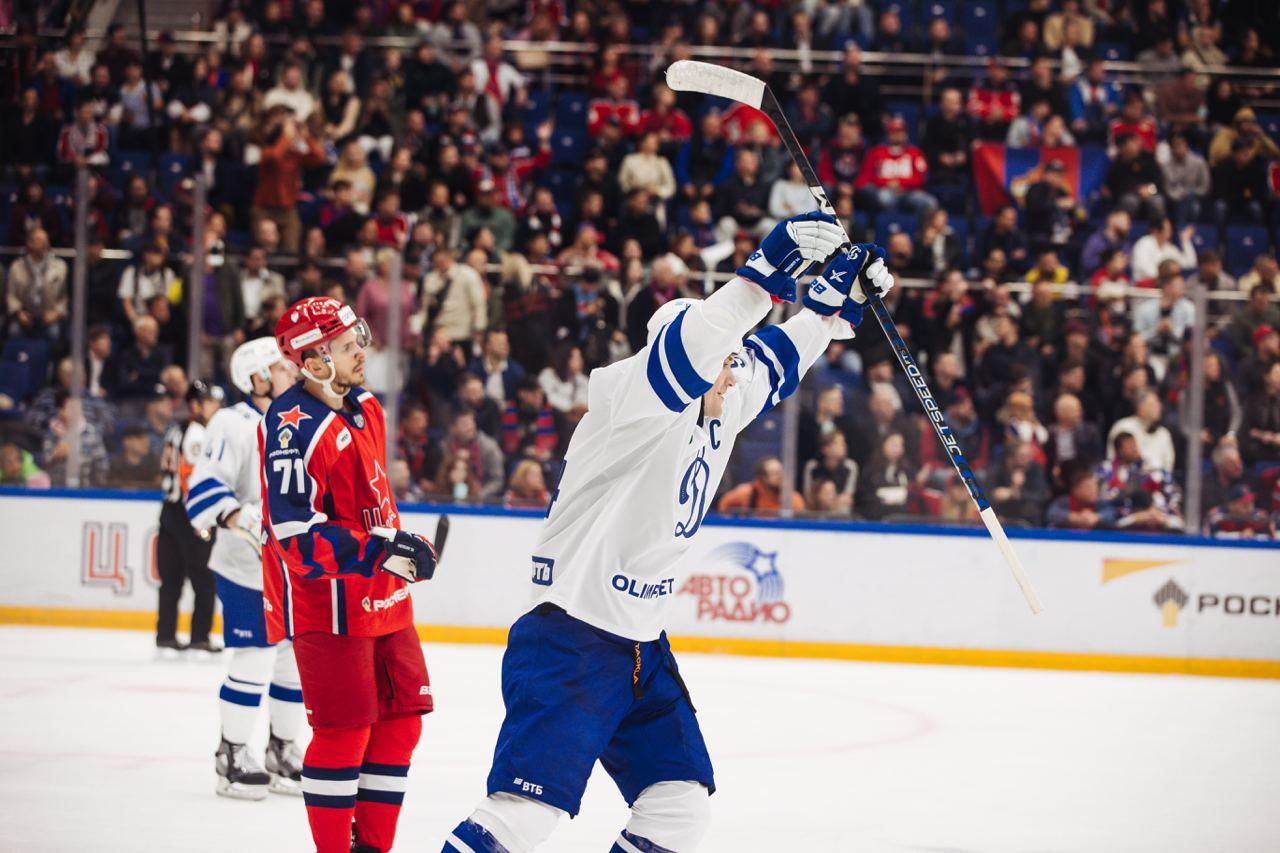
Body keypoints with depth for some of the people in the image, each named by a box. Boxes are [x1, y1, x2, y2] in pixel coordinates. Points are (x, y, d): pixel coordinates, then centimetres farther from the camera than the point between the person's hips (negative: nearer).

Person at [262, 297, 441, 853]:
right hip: (326, 603, -9)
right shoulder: (294, 427, -20)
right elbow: (297, 535, -25)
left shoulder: (364, 408, 9)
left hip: (381, 598, 9)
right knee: (344, 730, -8)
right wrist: (380, 552, -27)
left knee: (400, 721, 11)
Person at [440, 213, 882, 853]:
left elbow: (775, 360, 25)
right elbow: (684, 350, -35)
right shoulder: (638, 400, -16)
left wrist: (836, 297, 11)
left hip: (640, 647, 9)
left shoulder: (720, 412, 10)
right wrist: (764, 273, -44)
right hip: (568, 647, -9)